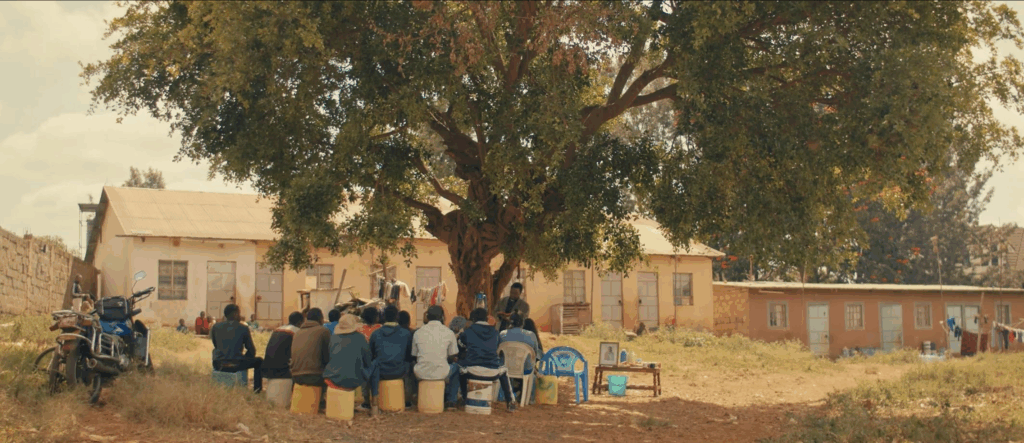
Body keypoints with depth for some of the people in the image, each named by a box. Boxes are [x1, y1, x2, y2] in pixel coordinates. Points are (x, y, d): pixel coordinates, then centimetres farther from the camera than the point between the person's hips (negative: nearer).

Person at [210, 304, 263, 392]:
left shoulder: (215, 327, 6)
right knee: (259, 361, 21)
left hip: (218, 365, 4)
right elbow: (251, 350, 2)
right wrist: (245, 359, 21)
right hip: (236, 365, -4)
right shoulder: (243, 328, -2)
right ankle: (257, 389, 18)